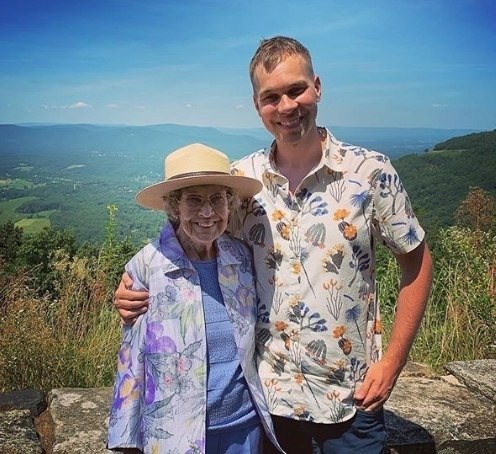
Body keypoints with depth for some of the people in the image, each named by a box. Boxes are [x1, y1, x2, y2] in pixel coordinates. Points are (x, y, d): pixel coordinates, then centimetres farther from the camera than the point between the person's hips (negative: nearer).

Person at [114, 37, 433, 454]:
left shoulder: (371, 172, -10)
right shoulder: (240, 179, -5)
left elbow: (417, 263, -3)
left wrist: (392, 361, -7)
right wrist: (139, 289, -11)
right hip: (270, 393, 2)